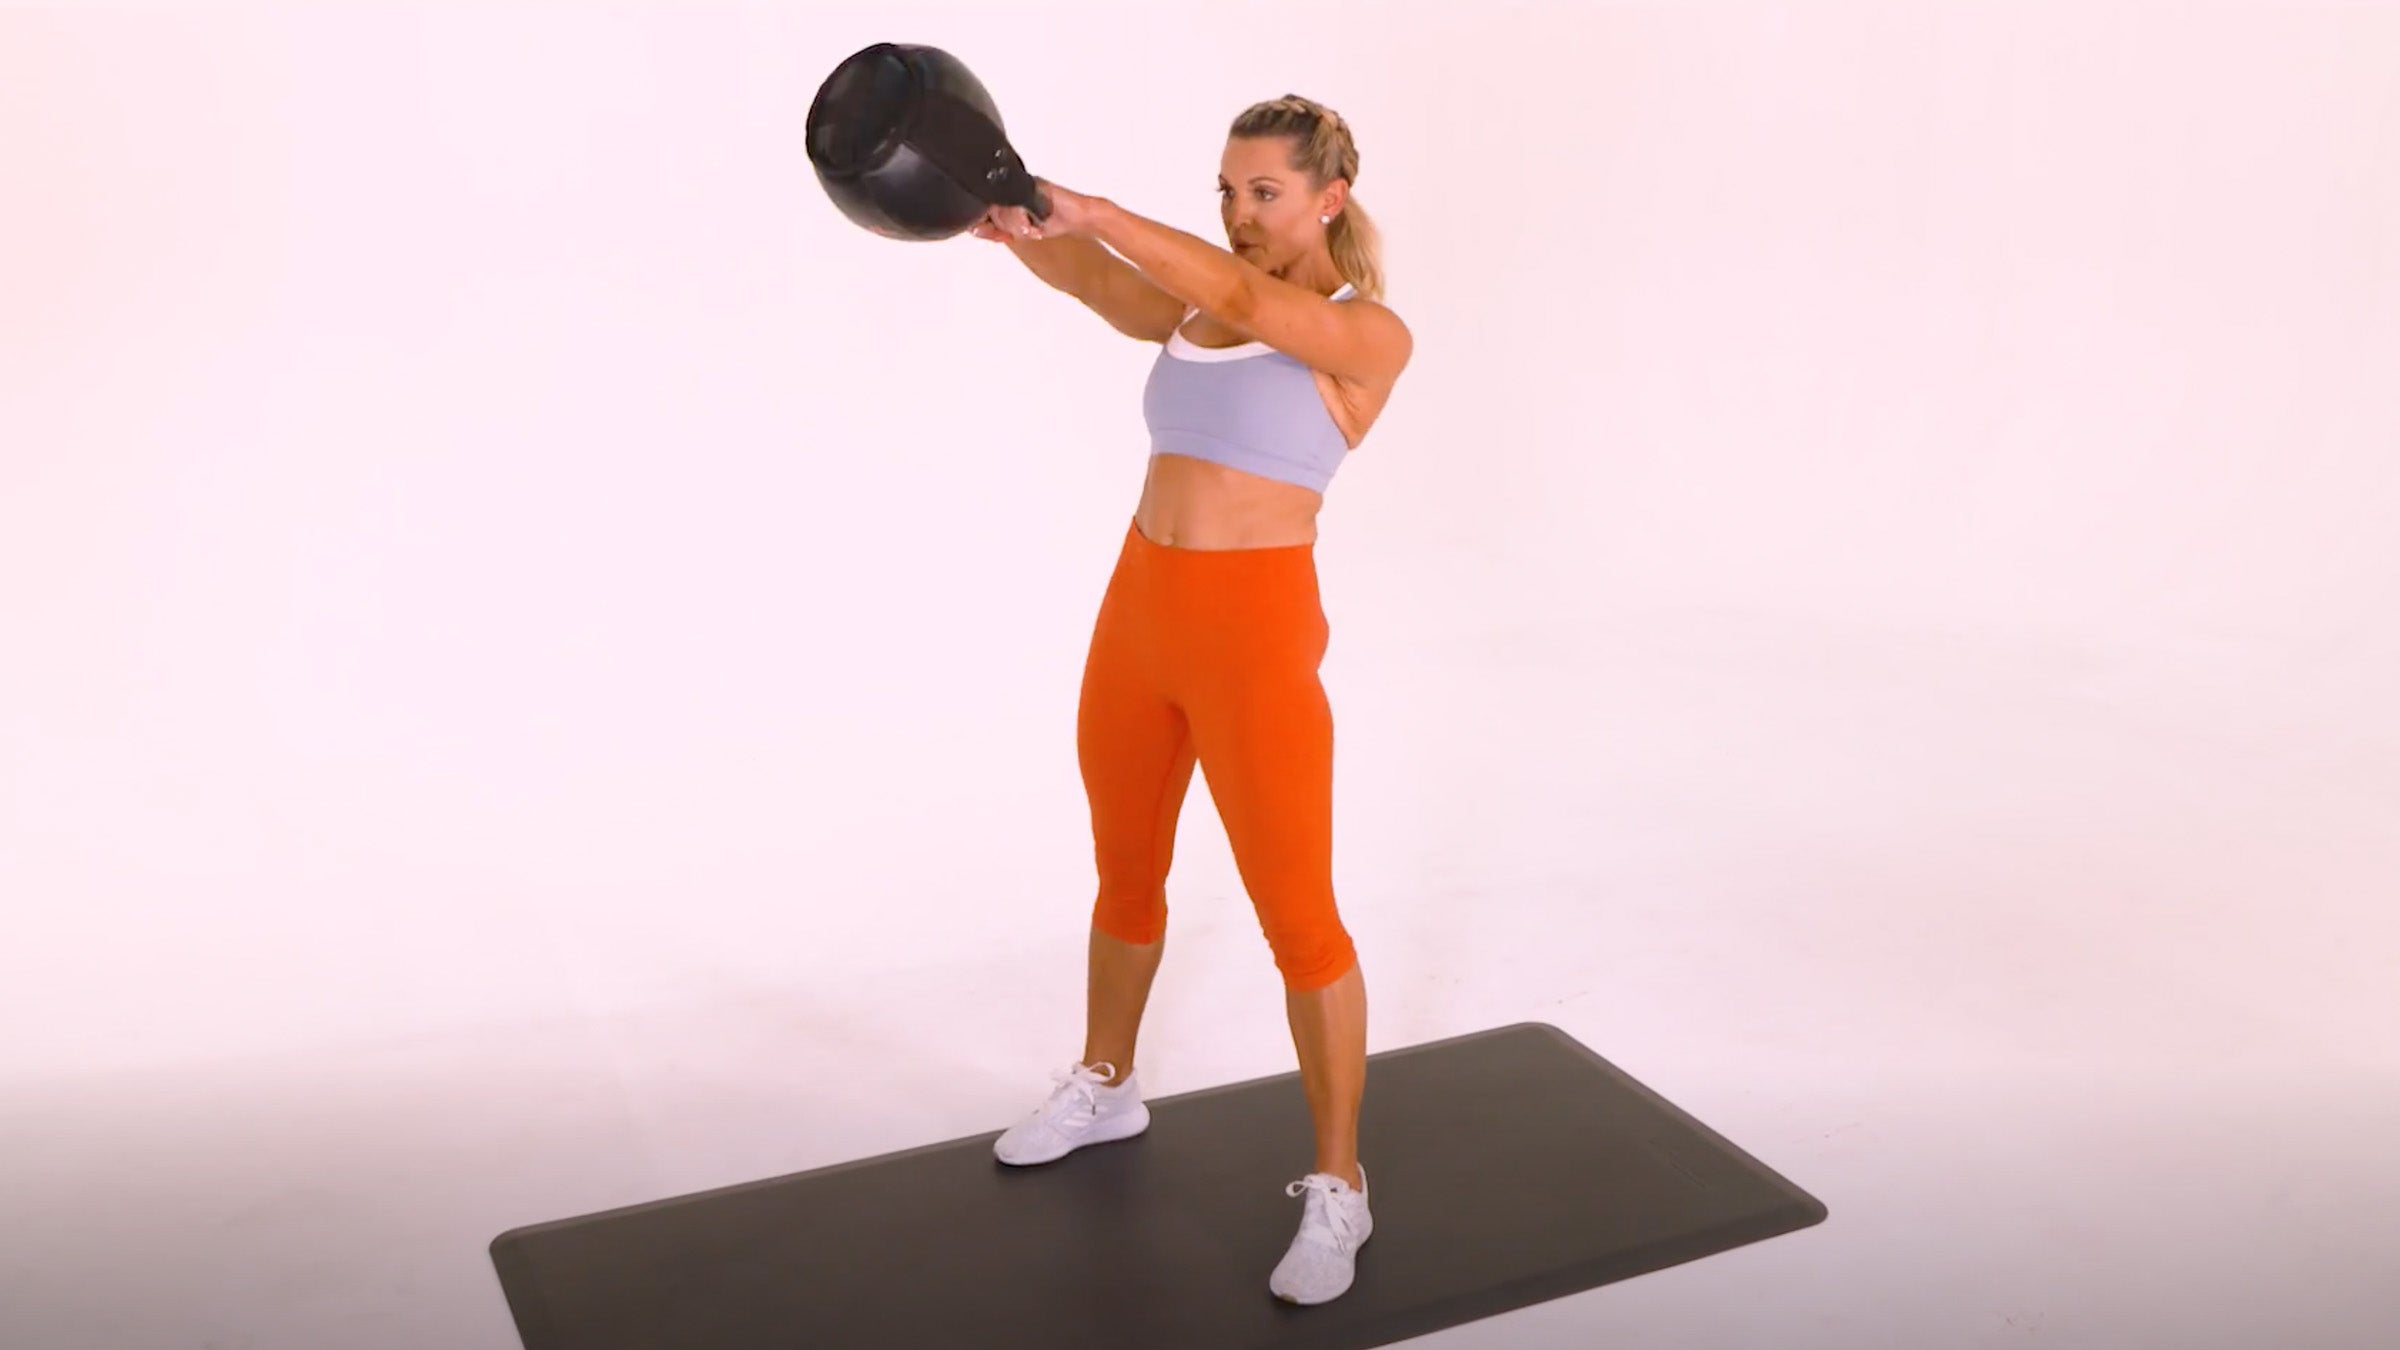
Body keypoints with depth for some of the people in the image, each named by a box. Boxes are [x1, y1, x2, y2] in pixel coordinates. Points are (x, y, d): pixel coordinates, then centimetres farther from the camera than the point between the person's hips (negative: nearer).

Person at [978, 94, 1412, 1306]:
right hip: (1140, 612, 7)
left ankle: (1337, 1187, 15)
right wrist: (1012, 220, -29)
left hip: (1254, 630, -7)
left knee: (1295, 914, -1)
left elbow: (1248, 301, -27)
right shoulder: (1197, 304, 11)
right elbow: (1093, 279, -9)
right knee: (1125, 872, 21)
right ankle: (1105, 1087, 43)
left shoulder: (1370, 332, -7)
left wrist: (1086, 207, -33)